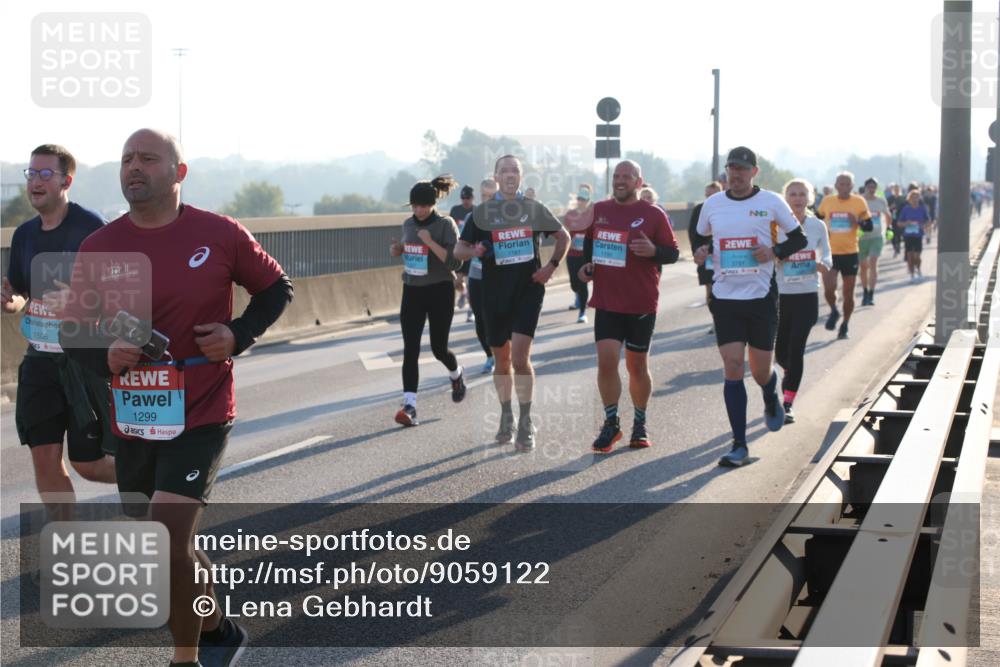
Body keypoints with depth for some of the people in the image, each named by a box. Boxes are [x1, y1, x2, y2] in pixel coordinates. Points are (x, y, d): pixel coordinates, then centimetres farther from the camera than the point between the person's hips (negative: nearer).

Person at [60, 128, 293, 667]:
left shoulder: (220, 235, -7)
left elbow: (275, 288, 7)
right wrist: (106, 355, -15)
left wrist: (238, 335, -10)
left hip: (199, 417, -4)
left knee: (167, 545, -16)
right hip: (132, 421, 4)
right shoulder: (98, 247, -1)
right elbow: (73, 332, 6)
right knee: (172, 548, 16)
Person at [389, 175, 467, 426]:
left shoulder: (445, 225, -10)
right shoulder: (408, 224, 6)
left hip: (439, 292, -4)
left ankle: (456, 375, 41)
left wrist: (430, 242, -25)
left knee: (439, 348, 5)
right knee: (410, 349, -7)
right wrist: (398, 250, 1)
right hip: (412, 291, 4)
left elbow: (455, 262, -17)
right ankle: (410, 405, -13)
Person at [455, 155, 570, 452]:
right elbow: (459, 250, 5)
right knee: (502, 360, 10)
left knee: (520, 357, -14)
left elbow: (563, 237, 14)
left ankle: (526, 424, -5)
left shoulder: (535, 209, 3)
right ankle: (506, 415, 28)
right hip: (495, 294, 2)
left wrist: (551, 266, 0)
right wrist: (474, 251, -18)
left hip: (528, 290, -2)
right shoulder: (482, 212, 2)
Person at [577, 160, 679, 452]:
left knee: (637, 365, 8)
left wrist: (653, 251, -23)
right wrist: (587, 264, 5)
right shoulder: (598, 211, 6)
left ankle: (640, 425, 24)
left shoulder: (654, 214, -5)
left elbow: (673, 253, -3)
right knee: (606, 361, -8)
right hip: (607, 302, 2)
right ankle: (611, 423, 8)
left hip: (641, 304, -2)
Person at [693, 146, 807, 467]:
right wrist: (701, 251, -2)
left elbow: (799, 238, 6)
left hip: (761, 297, -1)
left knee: (760, 370, 6)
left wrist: (774, 251, -12)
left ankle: (771, 403, 44)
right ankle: (739, 446, -3)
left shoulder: (771, 202, -1)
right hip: (725, 297, 1)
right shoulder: (712, 204, 6)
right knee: (732, 367, -7)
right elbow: (700, 237, 21)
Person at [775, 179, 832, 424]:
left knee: (796, 348, -7)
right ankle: (790, 374, 43)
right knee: (780, 350, 8)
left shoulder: (818, 226, 1)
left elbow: (827, 260, 8)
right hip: (780, 295, 1)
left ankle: (787, 404, -2)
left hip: (807, 296, -1)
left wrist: (819, 265, -14)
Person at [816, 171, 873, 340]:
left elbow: (869, 226, 1)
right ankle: (834, 311, 16)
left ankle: (845, 325, 24)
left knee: (848, 293, 6)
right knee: (828, 288, -16)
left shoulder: (859, 202, -2)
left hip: (850, 253, 0)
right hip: (830, 253, 0)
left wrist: (858, 222, -19)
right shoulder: (827, 201, 2)